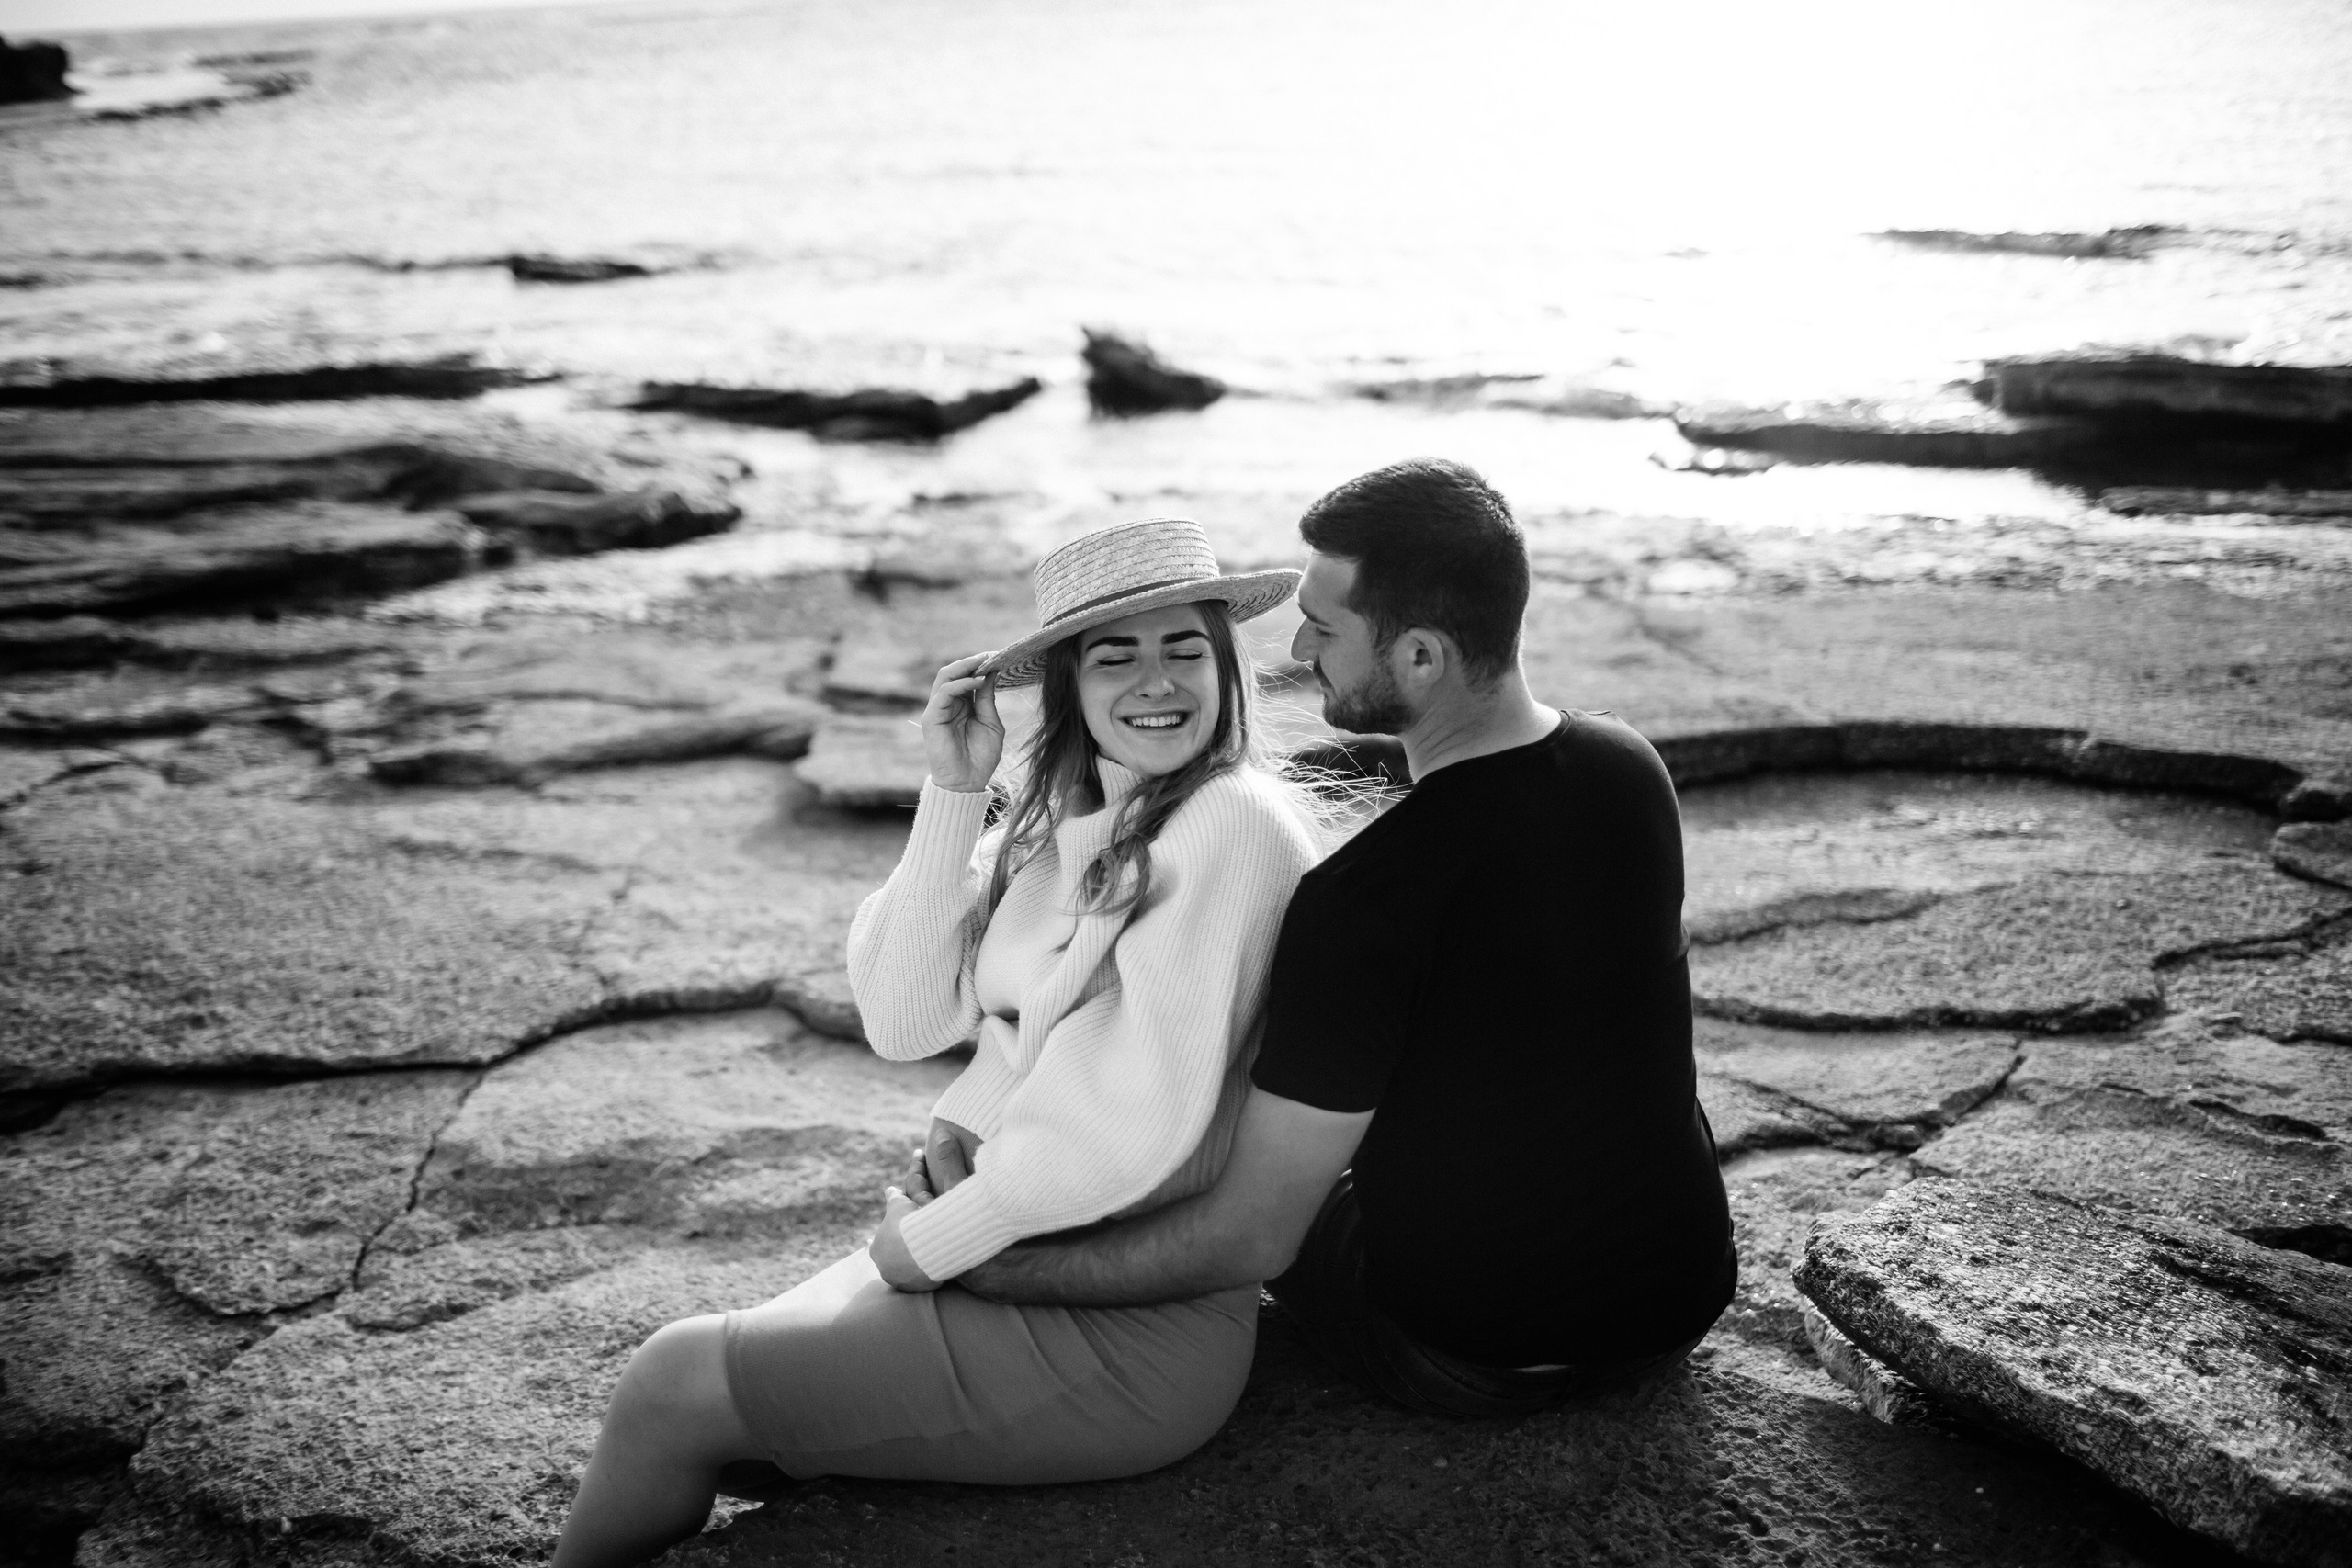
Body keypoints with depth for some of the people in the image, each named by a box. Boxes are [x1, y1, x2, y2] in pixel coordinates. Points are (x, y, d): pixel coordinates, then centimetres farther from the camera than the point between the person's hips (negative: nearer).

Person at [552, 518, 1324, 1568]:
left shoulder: (1236, 822, -17)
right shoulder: (1050, 820, 8)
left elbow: (1140, 1125, -22)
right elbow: (904, 1021, 3)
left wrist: (926, 1247, -10)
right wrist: (953, 793, -6)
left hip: (1130, 1334, -7)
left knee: (674, 1388, -3)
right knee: (690, 1362, 4)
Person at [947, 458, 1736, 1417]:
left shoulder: (1365, 899, -31)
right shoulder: (1632, 770, -8)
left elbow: (1250, 1241, -26)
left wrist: (981, 1271, -18)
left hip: (1472, 1361, -5)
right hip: (1684, 1305, 6)